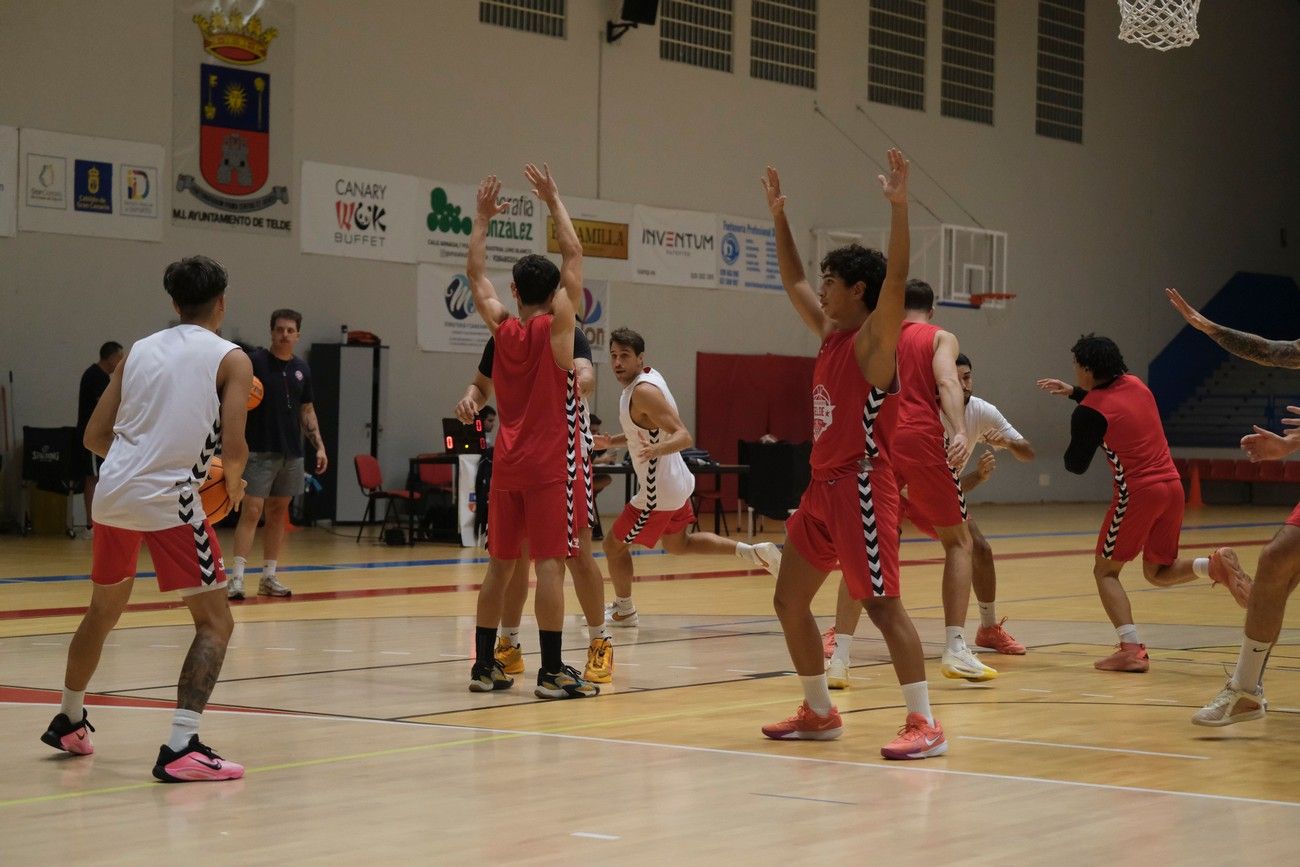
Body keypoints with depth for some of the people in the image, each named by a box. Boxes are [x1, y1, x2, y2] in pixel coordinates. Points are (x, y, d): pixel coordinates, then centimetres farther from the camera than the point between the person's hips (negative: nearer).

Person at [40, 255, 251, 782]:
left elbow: (95, 436, 15)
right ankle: (179, 749, -13)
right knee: (215, 623, 1)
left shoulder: (139, 351, 15)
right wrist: (233, 483, 12)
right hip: (169, 500, -6)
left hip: (113, 495, 6)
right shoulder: (230, 359, 0)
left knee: (103, 612, 26)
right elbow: (233, 447, -9)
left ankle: (68, 722, 42)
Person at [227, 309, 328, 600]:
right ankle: (237, 577, -12)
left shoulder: (301, 369, 10)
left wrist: (319, 446, 10)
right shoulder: (255, 361, -6)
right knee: (252, 511, -11)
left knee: (278, 513, 9)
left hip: (291, 453, 6)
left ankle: (269, 577, 16)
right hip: (260, 451, -6)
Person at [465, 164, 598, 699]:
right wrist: (553, 201, 4)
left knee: (499, 564, 9)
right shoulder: (556, 327, -7)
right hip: (551, 464, -5)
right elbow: (573, 255, -3)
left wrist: (482, 218, 21)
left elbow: (475, 273, 16)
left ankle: (484, 665, 11)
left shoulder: (502, 328, 3)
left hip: (508, 464, 5)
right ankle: (552, 672, -10)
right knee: (550, 563, -7)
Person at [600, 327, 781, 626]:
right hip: (675, 481, 10)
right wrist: (611, 442, 13)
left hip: (659, 493, -10)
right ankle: (751, 552, 21)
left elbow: (684, 437, -31)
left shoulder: (644, 391, -24)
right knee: (678, 544, 28)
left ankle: (624, 611, 23)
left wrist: (656, 450, -49)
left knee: (613, 545, 6)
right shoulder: (649, 377, 5)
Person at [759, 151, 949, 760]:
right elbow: (791, 281, 27)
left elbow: (896, 277, -25)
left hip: (861, 486, -9)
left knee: (881, 604, -12)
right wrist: (779, 218, 25)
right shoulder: (830, 332, 14)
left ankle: (925, 724, -11)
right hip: (822, 486, 9)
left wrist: (898, 206, -33)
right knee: (788, 601, 12)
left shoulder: (874, 337, -9)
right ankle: (819, 713, 23)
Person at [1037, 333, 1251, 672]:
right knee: (1158, 572, 20)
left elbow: (1076, 466, -3)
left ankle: (1132, 649, -10)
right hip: (1172, 486, 7)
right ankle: (1215, 564, -9)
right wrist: (1073, 393, 31)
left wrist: (1074, 444, 17)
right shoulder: (1135, 384, 11)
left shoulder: (1089, 412, -11)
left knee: (1105, 571, 7)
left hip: (1137, 493, -7)